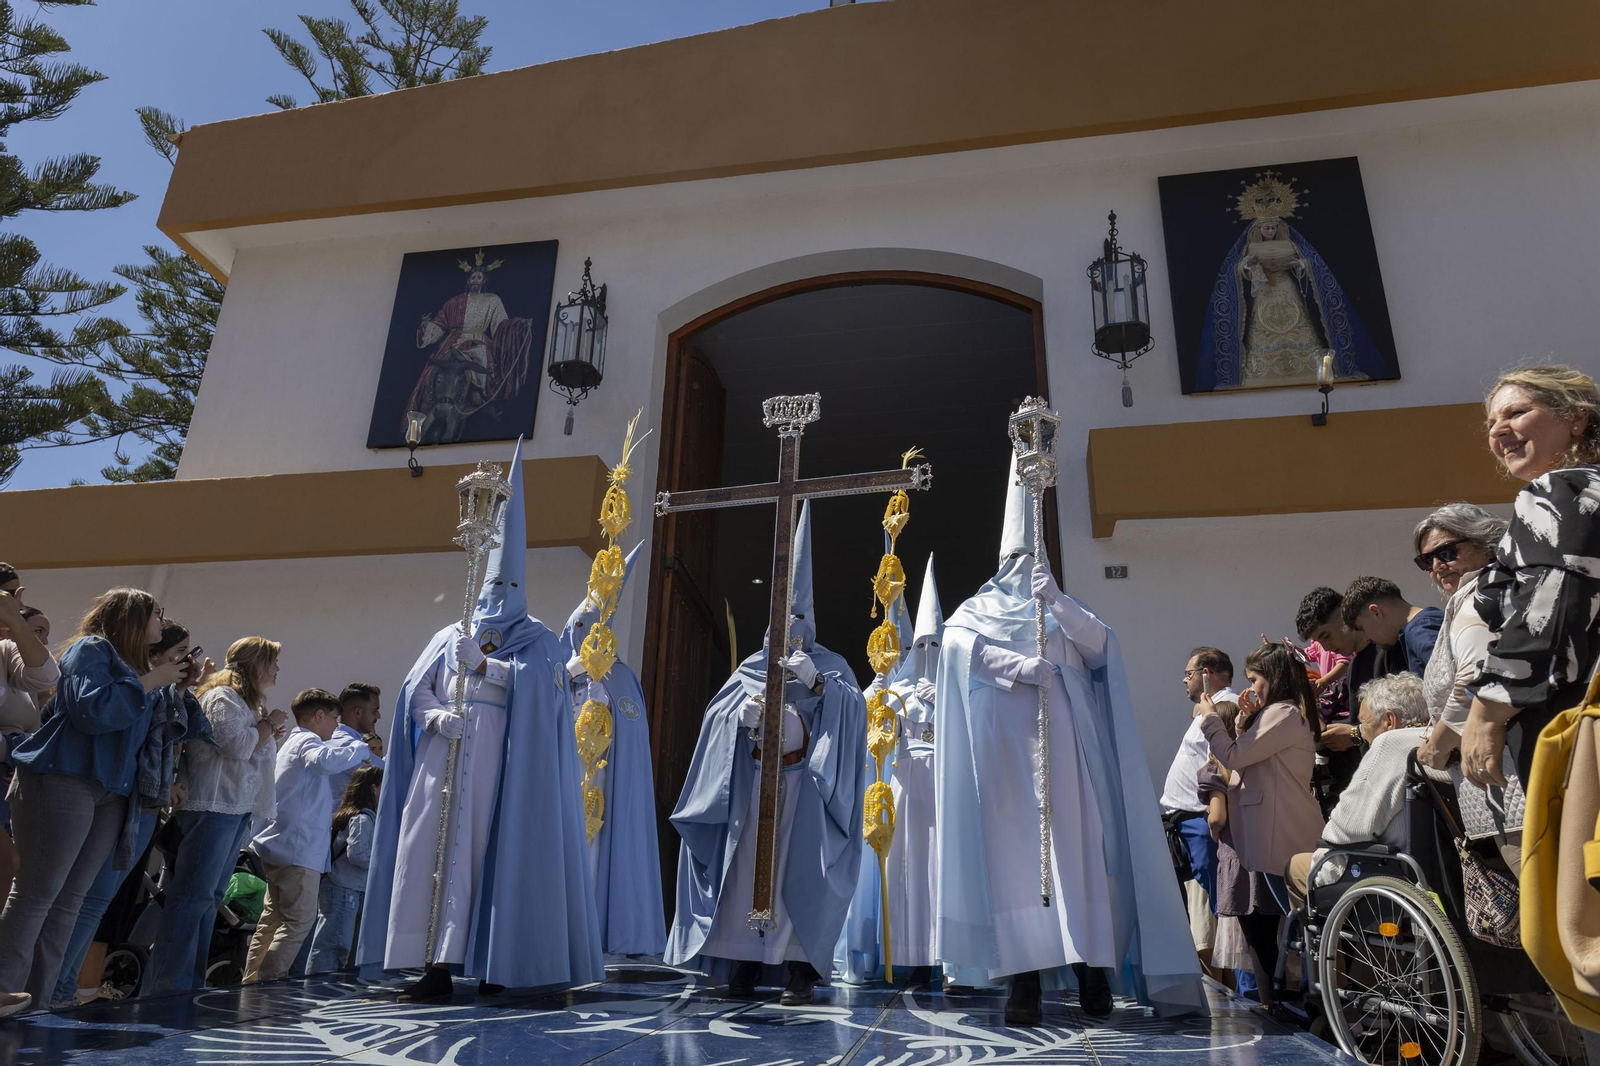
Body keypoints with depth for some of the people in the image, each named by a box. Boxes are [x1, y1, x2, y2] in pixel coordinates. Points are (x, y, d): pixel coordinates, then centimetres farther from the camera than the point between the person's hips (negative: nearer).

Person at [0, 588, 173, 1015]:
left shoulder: (132, 666, 22)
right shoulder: (91, 648, -2)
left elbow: (153, 734, 22)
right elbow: (91, 709, -19)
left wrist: (181, 688, 14)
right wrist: (148, 682, -11)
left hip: (110, 794, 8)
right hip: (63, 782, -8)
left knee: (69, 900, 6)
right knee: (36, 893, -7)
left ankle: (37, 999, 8)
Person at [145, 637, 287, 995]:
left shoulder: (246, 703, 24)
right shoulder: (222, 698, -7)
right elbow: (238, 746, -19)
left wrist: (269, 733, 11)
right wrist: (269, 724, -4)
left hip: (238, 810, 10)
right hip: (212, 806, -10)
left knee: (210, 897, 10)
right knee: (193, 894, -10)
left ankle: (191, 982, 15)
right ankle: (168, 985, -8)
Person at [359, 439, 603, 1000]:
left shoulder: (535, 640, 9)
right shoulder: (451, 636, 19)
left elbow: (533, 682, -11)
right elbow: (415, 689, 9)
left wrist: (479, 663, -14)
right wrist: (435, 717, -10)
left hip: (498, 765, -3)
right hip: (443, 758, 4)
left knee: (491, 851, -7)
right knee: (433, 849, -3)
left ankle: (490, 966, -1)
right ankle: (437, 968, 2)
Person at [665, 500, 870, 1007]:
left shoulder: (828, 665, 9)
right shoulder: (752, 667, 17)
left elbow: (854, 707, -8)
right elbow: (717, 712, 8)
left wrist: (815, 684, -23)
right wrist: (742, 713, -13)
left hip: (802, 783, -3)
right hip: (751, 781, 3)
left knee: (797, 868, -9)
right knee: (748, 864, -3)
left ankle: (799, 966, -4)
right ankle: (746, 961, 5)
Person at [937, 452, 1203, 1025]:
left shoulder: (1064, 607, 21)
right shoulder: (979, 608, 19)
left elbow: (1100, 641, 1)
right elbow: (956, 641, -4)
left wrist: (1057, 601, -16)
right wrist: (1021, 665, -18)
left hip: (1060, 742, 1)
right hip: (1004, 746, -1)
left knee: (1076, 843, -7)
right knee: (1015, 849, -7)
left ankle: (1091, 967, -2)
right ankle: (1025, 977, -8)